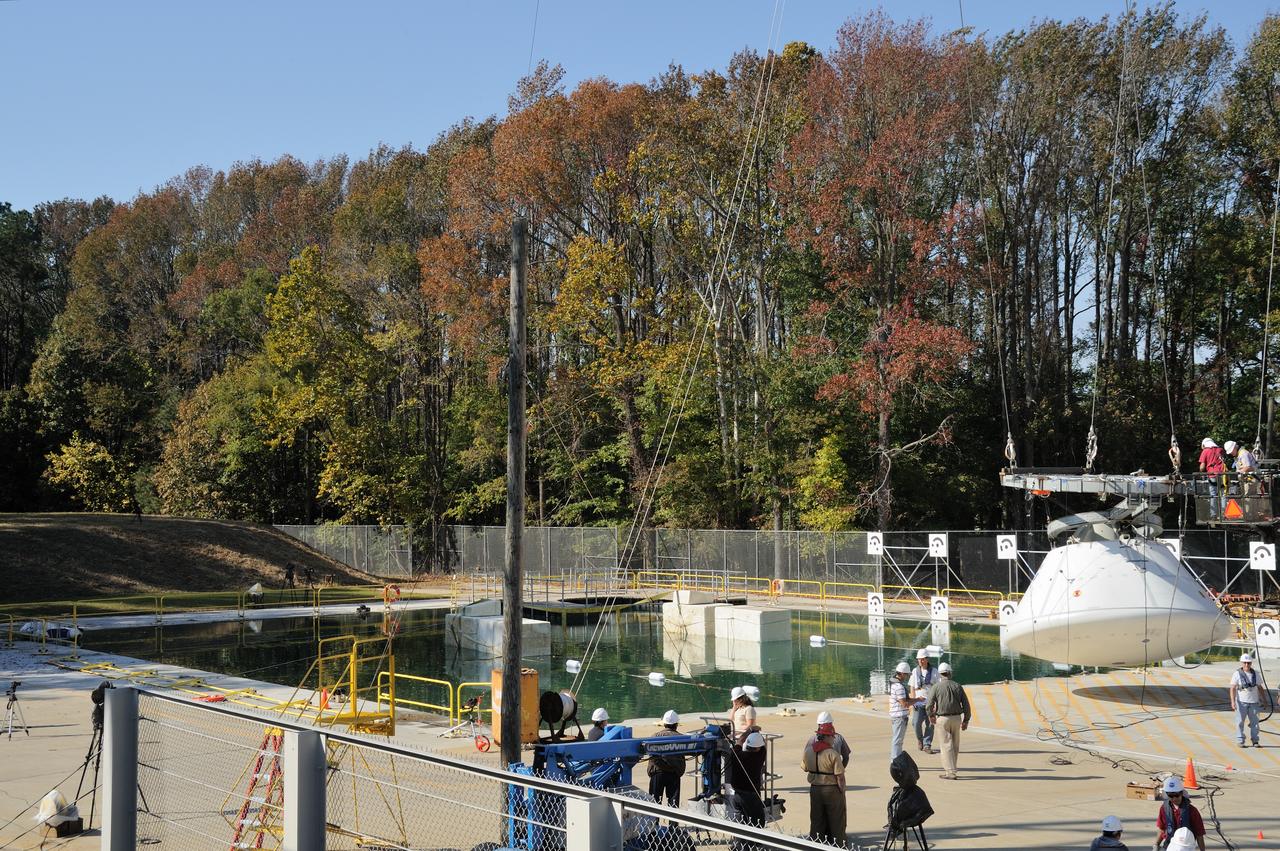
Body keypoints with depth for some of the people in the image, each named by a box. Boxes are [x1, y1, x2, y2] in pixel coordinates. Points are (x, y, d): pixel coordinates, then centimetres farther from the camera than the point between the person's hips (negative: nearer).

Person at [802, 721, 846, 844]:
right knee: (836, 821, 9)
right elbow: (840, 776, -18)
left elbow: (804, 768, 11)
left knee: (816, 821, 14)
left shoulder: (808, 750, -4)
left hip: (815, 789, 5)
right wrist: (842, 790, -7)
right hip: (832, 789, -5)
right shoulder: (832, 754, -20)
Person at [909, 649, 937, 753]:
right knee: (917, 723, -8)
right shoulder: (915, 672, 7)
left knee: (930, 724, -1)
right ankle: (919, 739, 18)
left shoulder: (934, 672, 2)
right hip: (918, 701, 1)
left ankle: (927, 745, 7)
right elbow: (912, 688, 10)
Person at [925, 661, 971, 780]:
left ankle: (950, 772, -5)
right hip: (956, 718, 3)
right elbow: (966, 705, 4)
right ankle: (949, 769, 22)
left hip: (943, 718, -3)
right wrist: (966, 720, 11)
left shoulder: (937, 686, -5)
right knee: (955, 745, 14)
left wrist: (931, 715, 11)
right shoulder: (957, 686, 4)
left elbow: (929, 705, -8)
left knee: (946, 745, -1)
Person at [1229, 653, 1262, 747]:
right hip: (1241, 702, -3)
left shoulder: (1255, 674, 6)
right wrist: (1233, 702, -17)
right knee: (1240, 722, 2)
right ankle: (1240, 741, 10)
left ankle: (1255, 741, 13)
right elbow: (1232, 689, -8)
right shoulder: (1237, 674, -5)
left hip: (1253, 702, 3)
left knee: (1254, 722, 4)